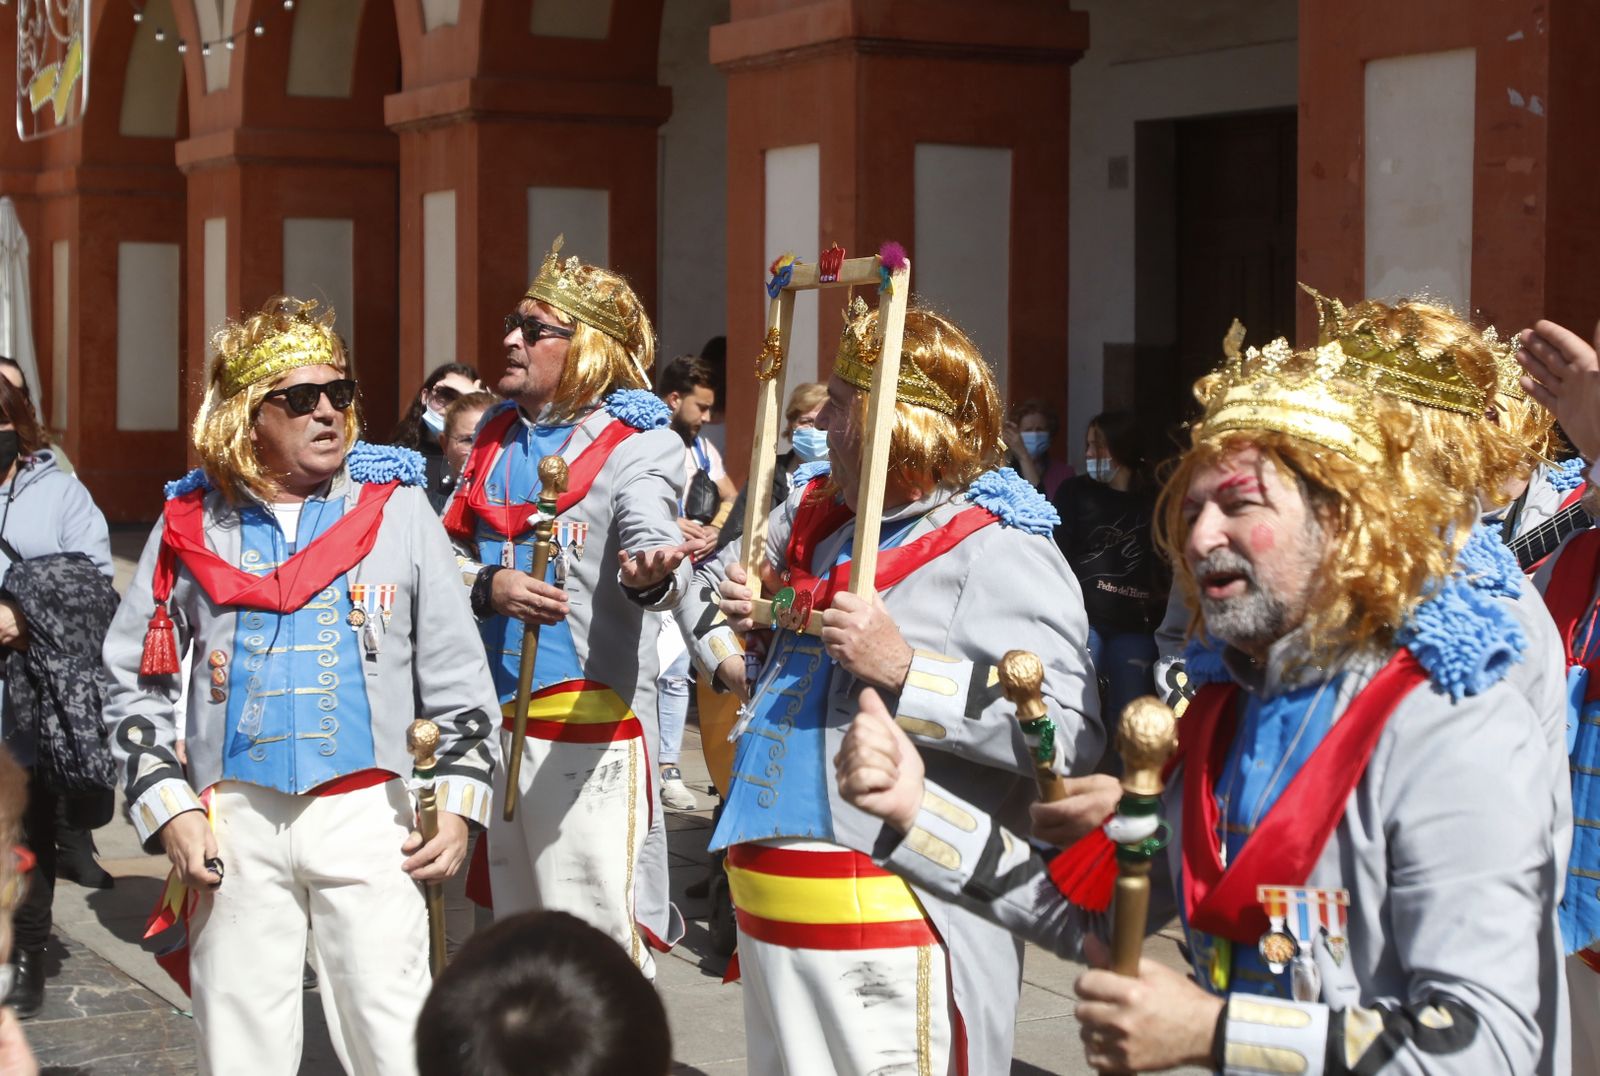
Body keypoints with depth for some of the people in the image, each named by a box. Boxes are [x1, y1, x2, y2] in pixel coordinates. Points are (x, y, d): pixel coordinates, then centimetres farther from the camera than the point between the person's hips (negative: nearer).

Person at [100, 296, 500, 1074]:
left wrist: (458, 802, -1)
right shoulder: (192, 522, 5)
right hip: (234, 822, 1)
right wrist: (167, 805, 0)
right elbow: (134, 679, 10)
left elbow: (455, 673, 6)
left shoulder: (398, 508, 3)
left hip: (369, 814, -1)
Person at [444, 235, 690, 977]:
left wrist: (651, 575, -48)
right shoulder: (497, 435, 13)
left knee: (592, 938, -8)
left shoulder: (638, 444, -6)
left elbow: (652, 537, -25)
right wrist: (487, 587, -12)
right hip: (490, 712, 7)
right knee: (516, 924, 18)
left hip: (587, 716, -7)